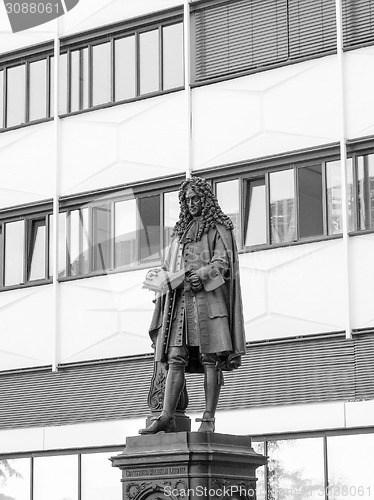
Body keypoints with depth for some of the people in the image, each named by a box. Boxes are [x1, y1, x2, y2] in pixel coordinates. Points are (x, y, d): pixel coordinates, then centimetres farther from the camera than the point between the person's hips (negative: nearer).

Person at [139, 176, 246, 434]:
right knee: (175, 358, -5)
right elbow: (171, 265, 24)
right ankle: (167, 417, -12)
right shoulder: (182, 230, 26)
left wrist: (203, 274, -20)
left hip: (208, 297, -5)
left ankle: (209, 418, -11)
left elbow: (223, 261, -4)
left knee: (210, 359, -9)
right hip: (181, 299, 6)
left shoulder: (218, 227, 8)